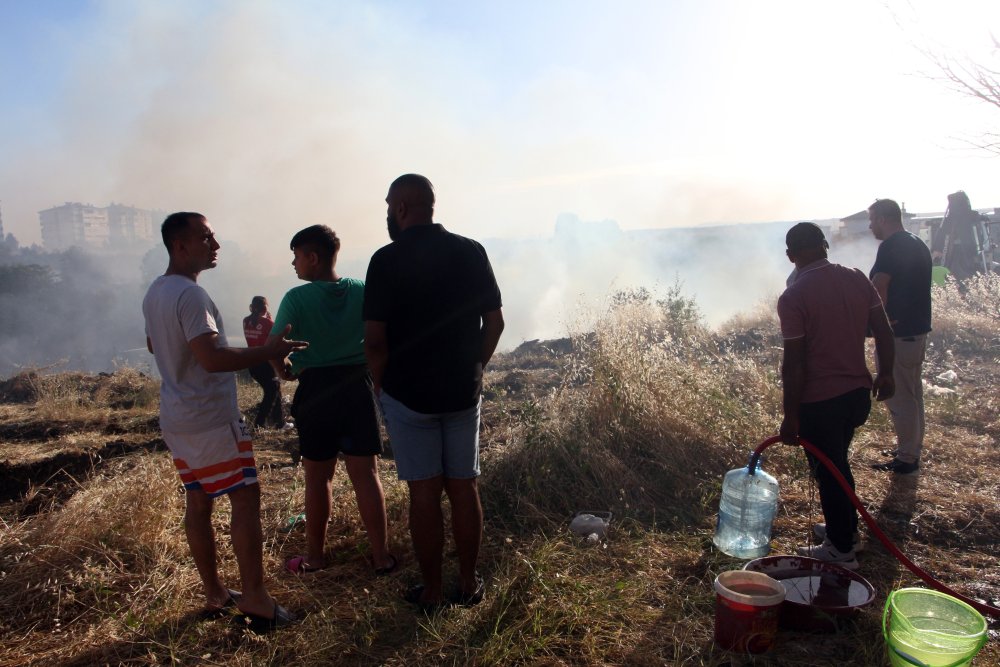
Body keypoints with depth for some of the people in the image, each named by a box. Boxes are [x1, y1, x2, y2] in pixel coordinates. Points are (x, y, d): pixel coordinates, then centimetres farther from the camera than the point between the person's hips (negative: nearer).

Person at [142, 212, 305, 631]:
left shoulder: (154, 293, 11)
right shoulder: (190, 294, -20)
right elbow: (212, 358, -29)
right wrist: (269, 351, -24)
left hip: (175, 418, 10)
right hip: (210, 419, -10)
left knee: (198, 502, 14)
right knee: (245, 499, -4)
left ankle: (214, 592, 24)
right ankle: (254, 597, 0)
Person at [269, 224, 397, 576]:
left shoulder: (296, 299, -9)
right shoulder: (363, 292, -2)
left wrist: (286, 369, 10)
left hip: (315, 392, -1)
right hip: (359, 388, 2)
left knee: (318, 478, 12)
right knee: (366, 474, 6)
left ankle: (315, 556, 27)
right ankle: (381, 556, 13)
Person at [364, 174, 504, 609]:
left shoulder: (386, 260, -11)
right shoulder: (471, 252, 0)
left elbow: (375, 338, -14)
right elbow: (495, 321, 3)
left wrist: (381, 384, 3)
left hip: (408, 394, -3)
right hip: (464, 391, 3)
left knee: (424, 493, 7)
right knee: (464, 488, 13)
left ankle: (432, 592, 19)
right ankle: (469, 584, 25)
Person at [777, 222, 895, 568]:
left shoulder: (792, 297, -19)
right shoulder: (858, 280, -1)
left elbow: (793, 363, -19)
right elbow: (884, 333, 4)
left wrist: (790, 417, -13)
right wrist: (885, 373, 19)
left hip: (819, 401, -7)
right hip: (859, 391, 7)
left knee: (828, 471, 10)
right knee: (837, 462, 26)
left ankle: (841, 550, 24)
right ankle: (845, 527, 42)